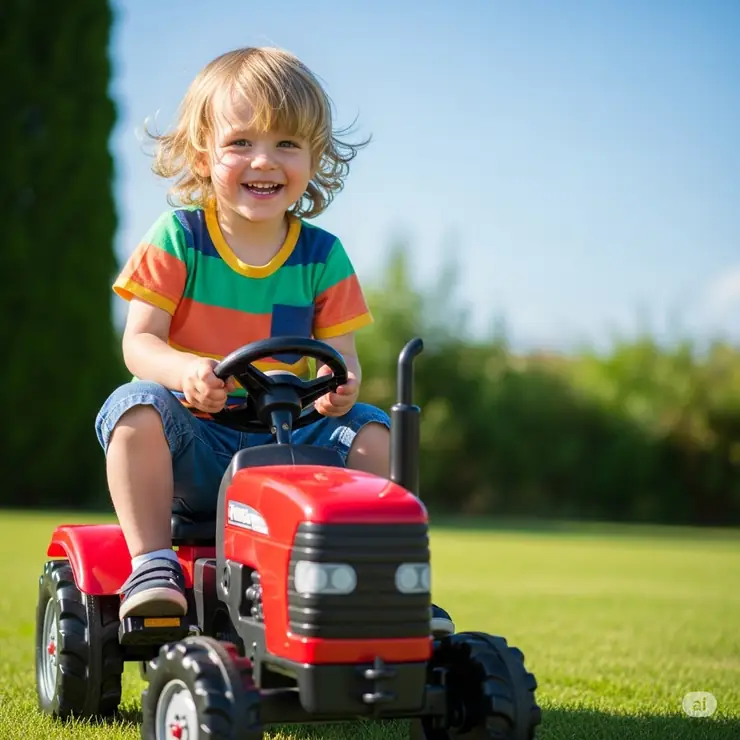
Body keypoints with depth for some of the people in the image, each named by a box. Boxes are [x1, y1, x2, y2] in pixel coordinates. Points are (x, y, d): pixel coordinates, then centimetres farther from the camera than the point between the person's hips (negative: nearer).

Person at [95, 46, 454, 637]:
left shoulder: (322, 256, 3)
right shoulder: (178, 238, -4)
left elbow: (342, 356, 0)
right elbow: (140, 342, -10)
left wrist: (341, 385, -26)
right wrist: (184, 372, -34)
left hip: (284, 439, 3)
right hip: (191, 441, -2)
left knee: (372, 429, -16)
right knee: (136, 408, -32)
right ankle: (152, 563, -26)